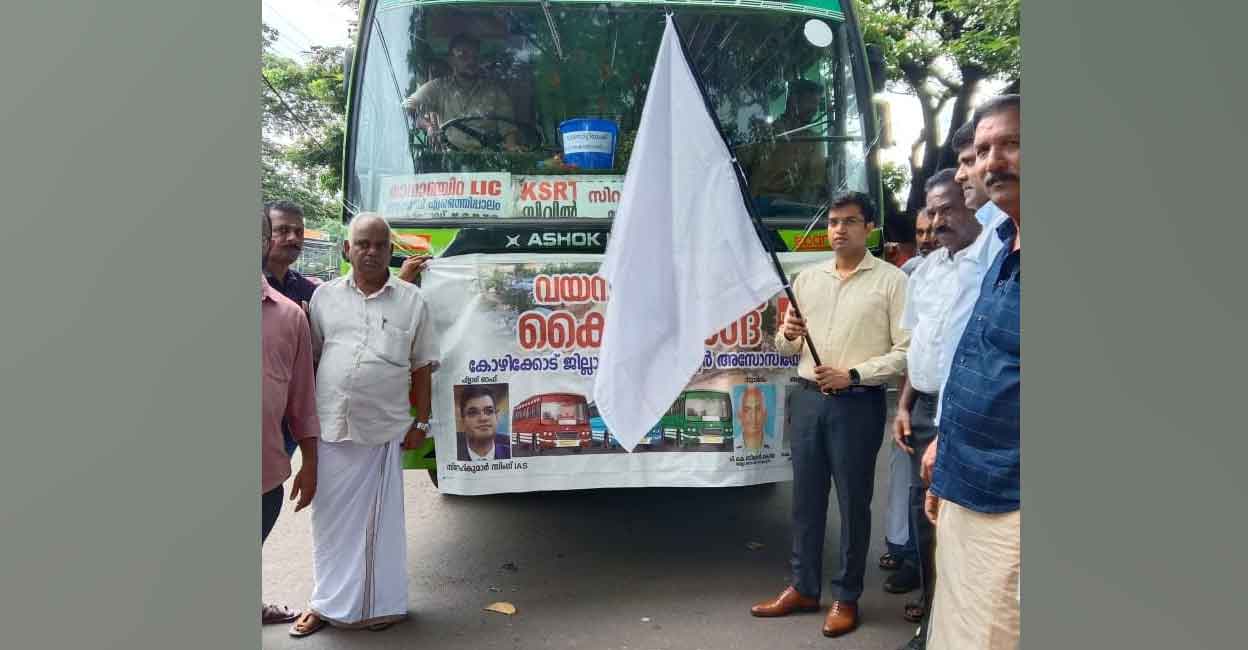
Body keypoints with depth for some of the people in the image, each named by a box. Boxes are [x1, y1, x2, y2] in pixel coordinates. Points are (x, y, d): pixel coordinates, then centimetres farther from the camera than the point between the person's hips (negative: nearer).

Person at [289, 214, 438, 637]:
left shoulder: (411, 301, 2)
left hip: (384, 429, -2)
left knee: (379, 519, 7)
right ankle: (329, 602, 28)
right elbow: (311, 356, 10)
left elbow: (421, 366, 4)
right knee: (330, 518, 12)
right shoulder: (325, 295, 6)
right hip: (330, 427, 2)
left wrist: (421, 422, 1)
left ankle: (382, 603, 22)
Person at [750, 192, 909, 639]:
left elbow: (907, 351, -10)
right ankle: (804, 588, 25)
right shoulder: (806, 278, 11)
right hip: (807, 399, 5)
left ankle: (846, 597, 20)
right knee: (806, 497, 12)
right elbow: (785, 348, 16)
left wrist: (853, 375, -17)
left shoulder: (891, 280, -4)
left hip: (858, 404, -4)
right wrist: (788, 334, -7)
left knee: (853, 502, 5)